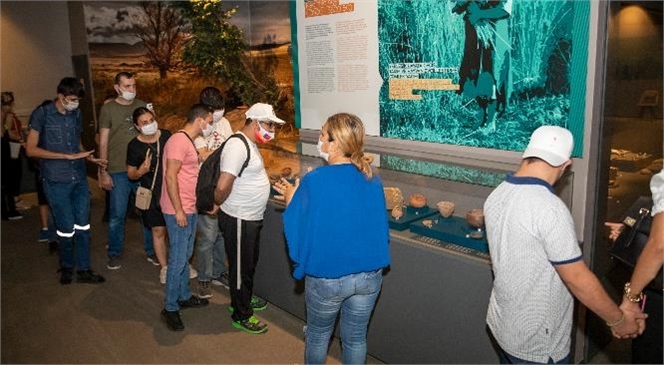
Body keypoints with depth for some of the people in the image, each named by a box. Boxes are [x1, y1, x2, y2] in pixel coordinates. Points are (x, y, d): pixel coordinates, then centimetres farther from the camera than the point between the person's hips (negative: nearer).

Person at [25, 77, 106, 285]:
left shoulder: (76, 114, 8)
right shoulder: (42, 114, -7)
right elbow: (31, 149, -10)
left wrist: (91, 158, 0)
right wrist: (68, 156, -16)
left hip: (79, 179, 5)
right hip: (56, 182, -4)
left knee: (82, 226, 7)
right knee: (66, 228, 3)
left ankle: (83, 270, 18)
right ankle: (66, 267, 26)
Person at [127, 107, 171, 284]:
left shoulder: (167, 135, -4)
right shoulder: (135, 146, -9)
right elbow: (130, 174, 0)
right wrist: (140, 172, -21)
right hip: (153, 194, -2)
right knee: (158, 231, 8)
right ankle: (164, 267, 26)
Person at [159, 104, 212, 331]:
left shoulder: (189, 141, 15)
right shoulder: (179, 141, -17)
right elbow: (170, 176, -22)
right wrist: (178, 210, -22)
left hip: (189, 209, 10)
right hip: (178, 211, -10)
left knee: (186, 256, 19)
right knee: (178, 259, -3)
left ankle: (184, 296, 33)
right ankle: (170, 308, 9)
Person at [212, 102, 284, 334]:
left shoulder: (250, 143, 10)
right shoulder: (238, 146, -24)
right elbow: (223, 186, -29)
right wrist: (216, 204, -12)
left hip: (252, 218, 10)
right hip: (239, 220, -10)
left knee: (250, 264, 25)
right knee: (241, 268, 6)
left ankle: (244, 299, 44)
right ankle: (241, 316, 22)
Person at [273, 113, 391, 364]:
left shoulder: (314, 181, -18)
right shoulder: (372, 179, -3)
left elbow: (298, 231, -12)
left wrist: (292, 201, 7)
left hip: (327, 277, -4)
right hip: (369, 275, 4)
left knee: (318, 336, 21)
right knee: (356, 338, 21)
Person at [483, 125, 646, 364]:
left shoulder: (496, 196, -3)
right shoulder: (549, 208, -28)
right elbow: (579, 280, -23)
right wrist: (619, 320, -8)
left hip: (502, 323, 7)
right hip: (536, 343, -7)